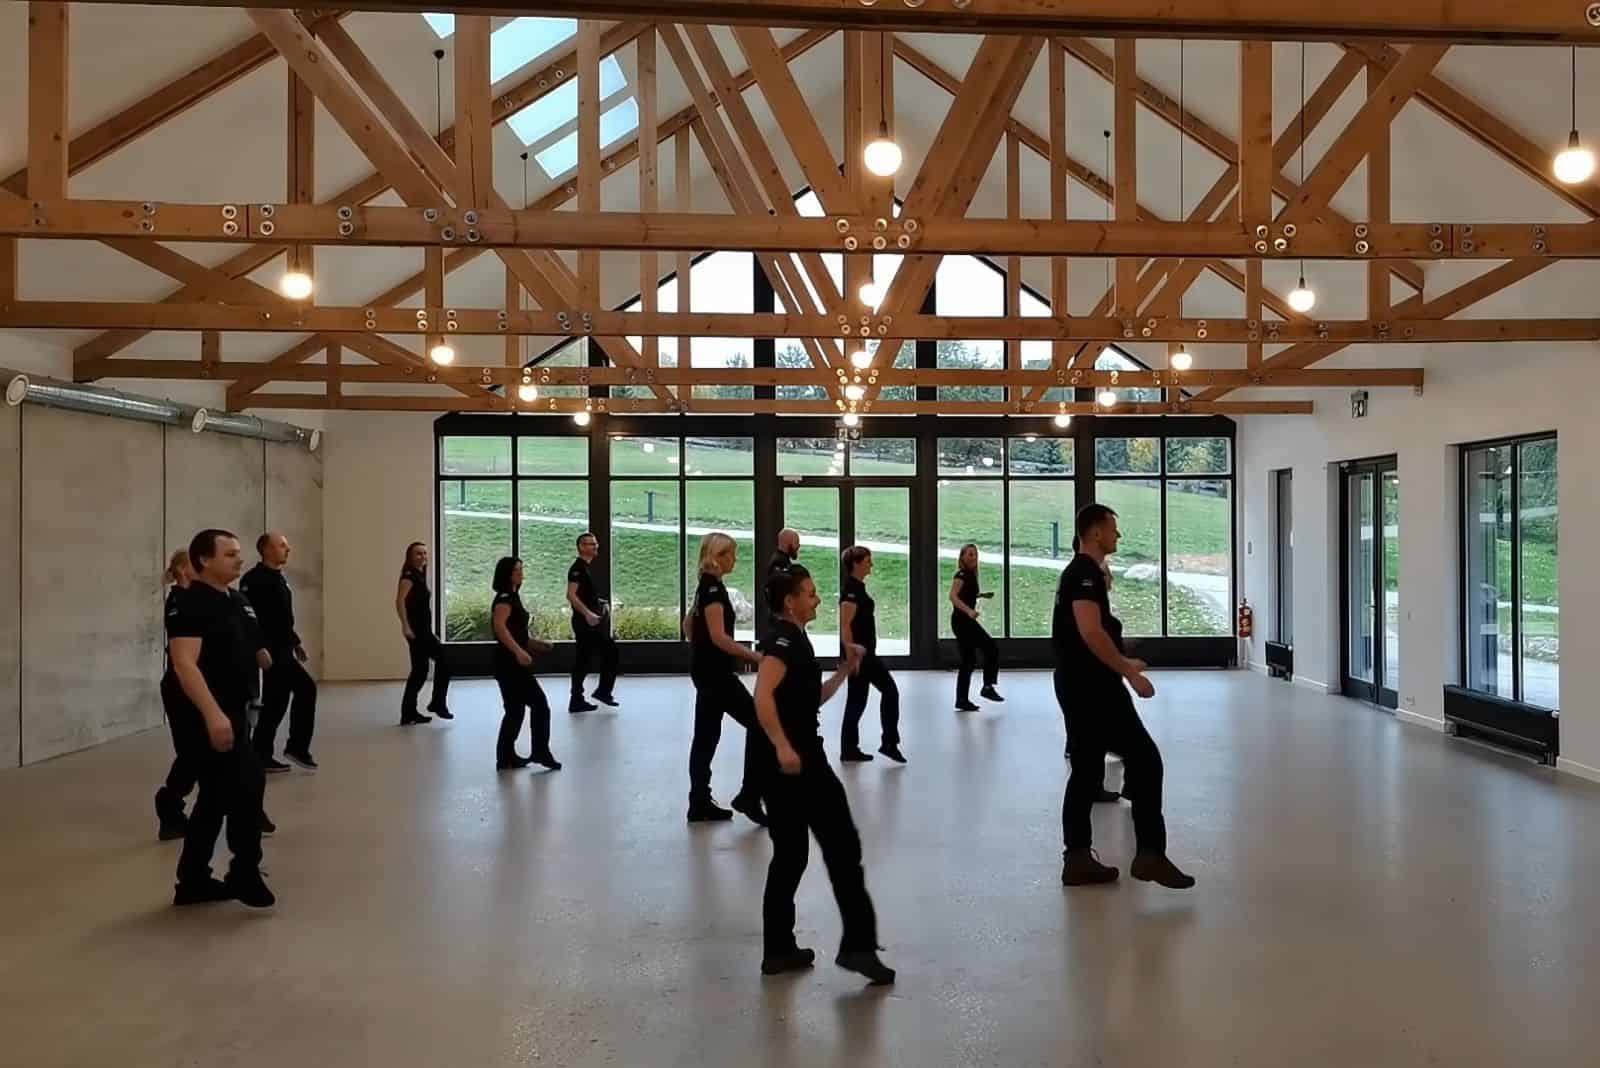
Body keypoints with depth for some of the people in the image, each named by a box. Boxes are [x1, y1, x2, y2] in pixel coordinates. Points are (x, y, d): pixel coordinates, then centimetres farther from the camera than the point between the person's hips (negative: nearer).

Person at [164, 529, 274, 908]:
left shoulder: (237, 601, 11)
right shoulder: (189, 604, -16)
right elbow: (183, 664, -26)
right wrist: (213, 714, -34)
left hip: (230, 711, 10)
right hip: (202, 714, -10)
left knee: (217, 796, 14)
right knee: (246, 786, -10)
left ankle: (192, 882, 25)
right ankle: (245, 874, 3)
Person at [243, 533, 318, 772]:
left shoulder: (278, 577, 16)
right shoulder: (254, 580, -14)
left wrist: (295, 643, 23)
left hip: (281, 649, 10)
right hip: (269, 650, -10)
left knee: (275, 702, 10)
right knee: (305, 689, -10)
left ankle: (261, 757, 16)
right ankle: (297, 746, 1)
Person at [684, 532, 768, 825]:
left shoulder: (707, 586, 13)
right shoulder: (713, 587, -17)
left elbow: (688, 625, 23)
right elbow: (719, 636, -24)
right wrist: (756, 657, -24)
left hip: (707, 670, 10)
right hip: (715, 671, -10)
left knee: (706, 736, 11)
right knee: (757, 724, -6)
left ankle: (700, 804, 15)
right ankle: (749, 796, -1)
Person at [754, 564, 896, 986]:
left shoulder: (795, 640, 17)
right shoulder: (784, 640, -14)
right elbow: (763, 696, -28)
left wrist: (846, 669, 13)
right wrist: (782, 746, -34)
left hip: (799, 759, 10)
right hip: (795, 761, -10)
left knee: (790, 855, 13)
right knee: (843, 848, -2)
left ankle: (779, 951, 18)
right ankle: (858, 945, 4)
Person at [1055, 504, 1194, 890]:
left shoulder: (1077, 572, 19)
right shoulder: (1086, 573, -14)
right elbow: (1091, 633, -25)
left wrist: (1123, 664, 34)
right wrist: (1131, 674, -22)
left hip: (1076, 684, 11)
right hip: (1091, 686, -11)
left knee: (1086, 769, 11)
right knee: (1144, 759, -6)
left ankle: (1077, 859, 14)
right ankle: (1150, 854, -5)